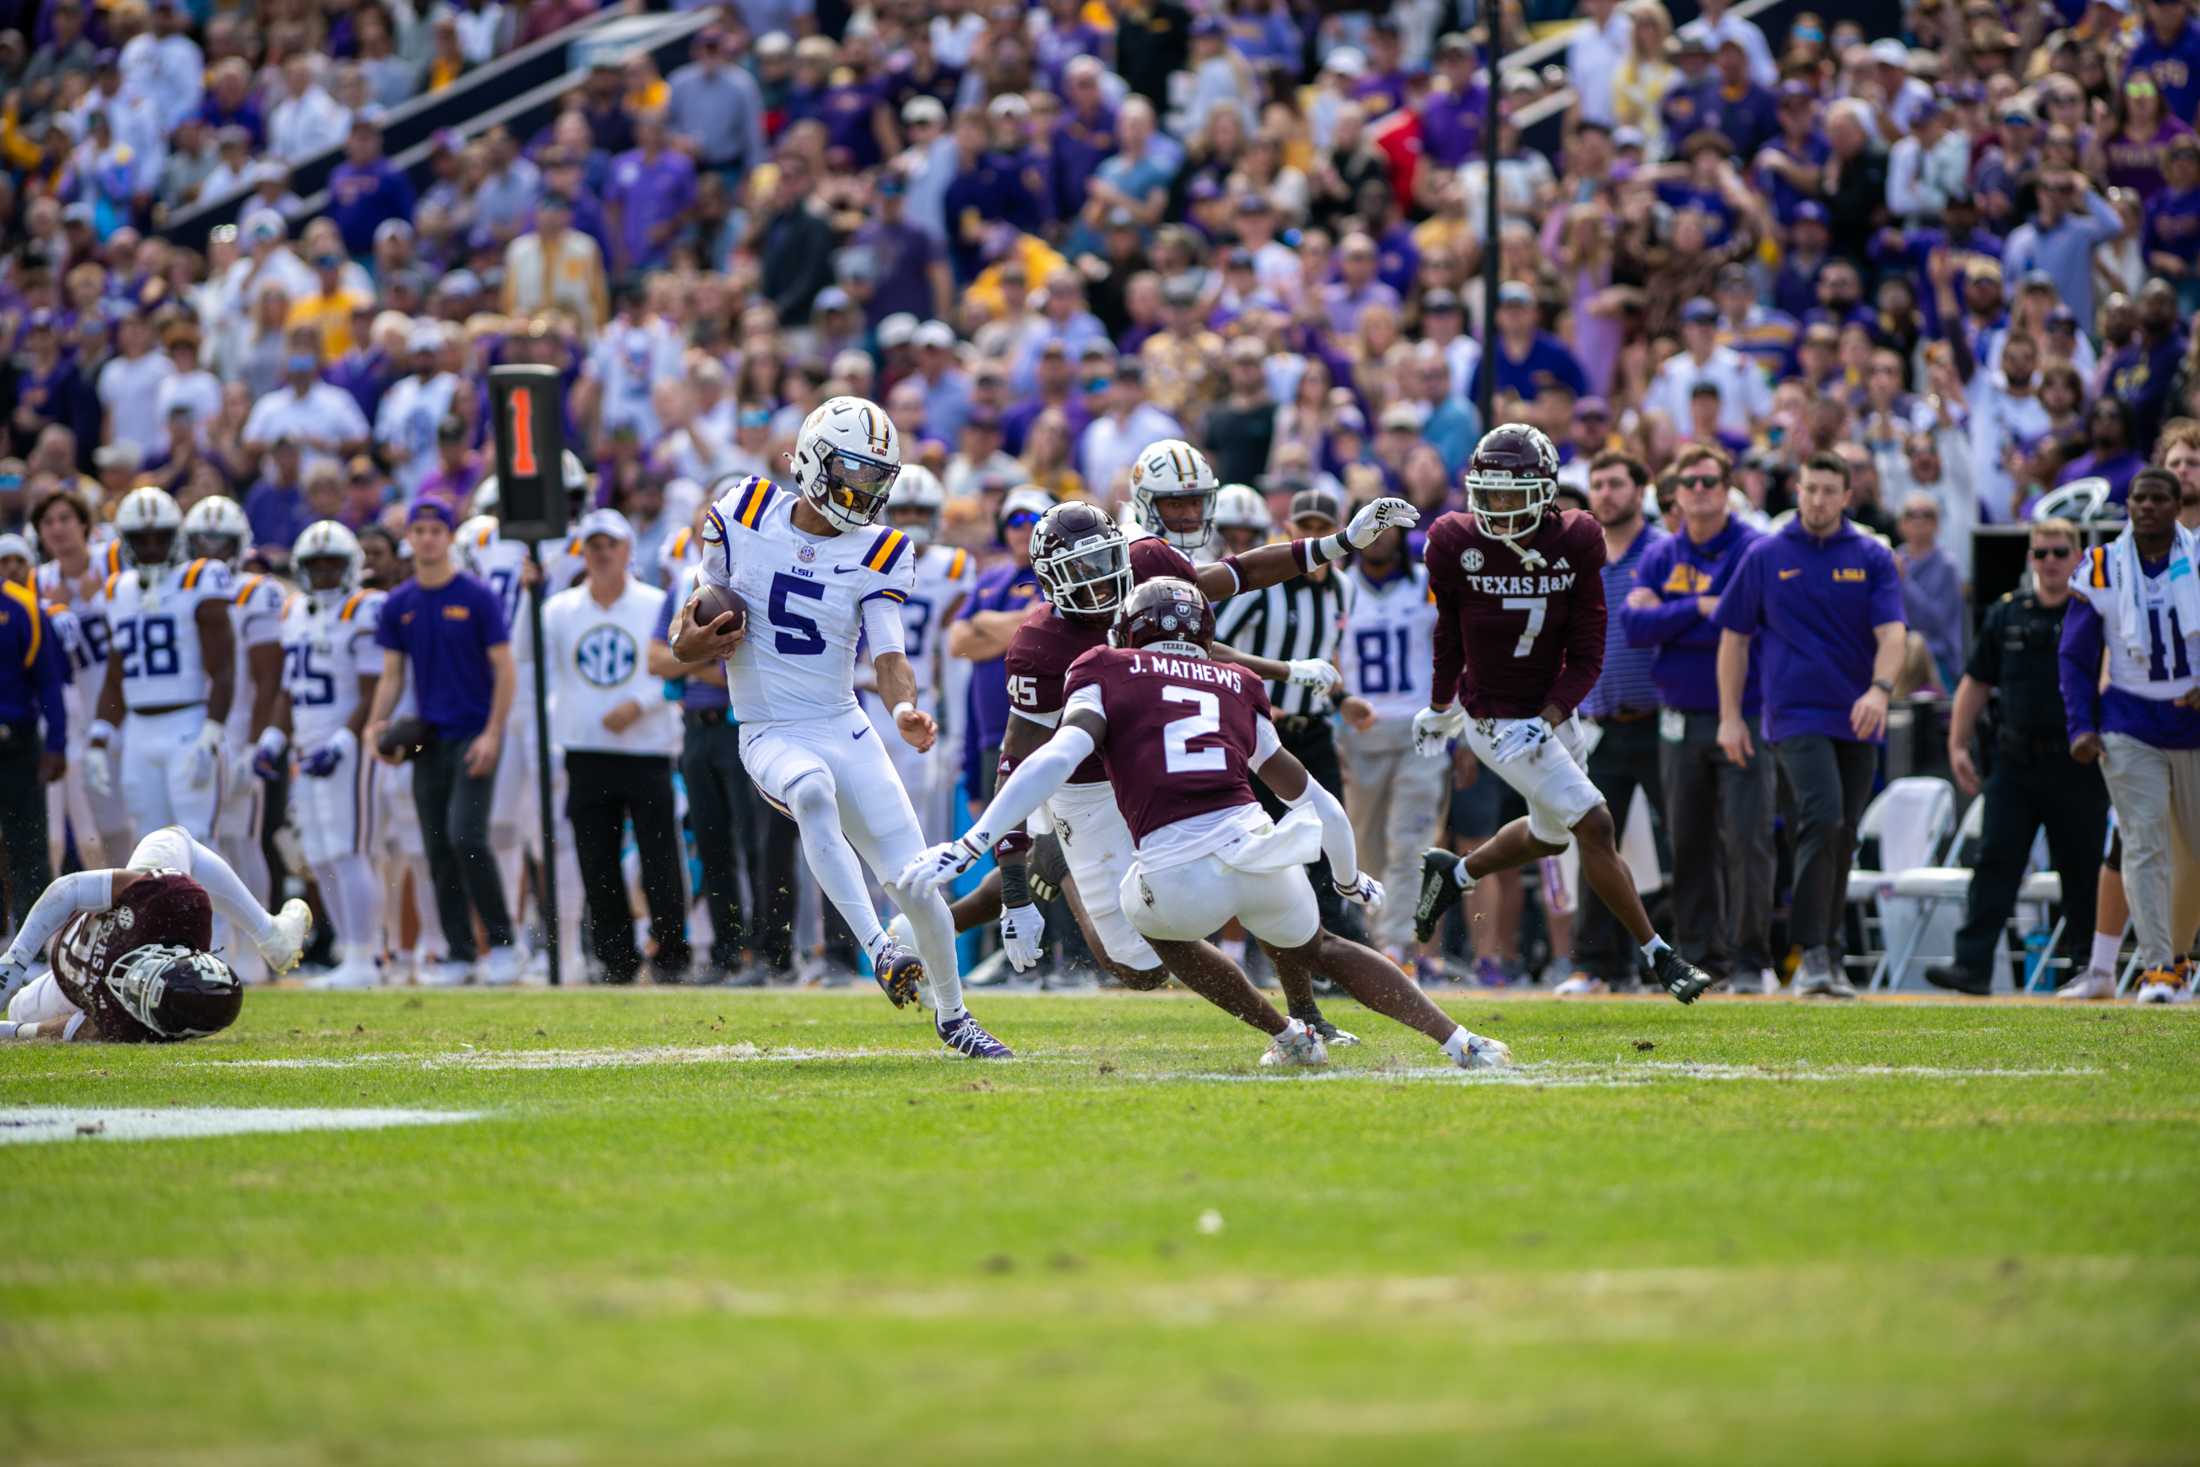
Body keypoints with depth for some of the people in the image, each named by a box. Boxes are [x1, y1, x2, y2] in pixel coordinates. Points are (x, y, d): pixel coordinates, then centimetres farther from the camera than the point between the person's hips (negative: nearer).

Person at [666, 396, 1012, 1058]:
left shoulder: (879, 555, 0)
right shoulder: (744, 516, -1)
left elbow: (889, 656, -8)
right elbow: (698, 614, 9)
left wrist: (906, 710, -30)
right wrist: (691, 643, -15)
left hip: (844, 729, 2)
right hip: (770, 734, -2)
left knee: (918, 885, -2)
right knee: (812, 790, -39)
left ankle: (952, 1013, 24)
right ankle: (878, 950, -39)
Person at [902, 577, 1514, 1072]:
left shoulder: (1110, 675, 13)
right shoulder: (1238, 689, 24)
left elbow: (1056, 762, -6)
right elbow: (1315, 801, 31)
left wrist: (968, 846, -10)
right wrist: (1350, 879, 49)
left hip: (1181, 878, -3)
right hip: (1261, 852, 3)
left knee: (1158, 926, 35)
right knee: (1314, 949, 33)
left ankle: (1290, 1035, 30)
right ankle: (1460, 1042, 23)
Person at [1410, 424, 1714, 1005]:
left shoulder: (1574, 547, -10)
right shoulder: (1461, 548, -15)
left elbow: (1586, 657, -9)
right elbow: (1449, 635, 2)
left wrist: (1545, 721, -21)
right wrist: (1440, 709, 14)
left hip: (1549, 714, 5)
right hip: (1496, 719, -5)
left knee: (1550, 835, 21)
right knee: (1595, 825, -10)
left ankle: (1452, 874, 45)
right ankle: (1660, 958, -3)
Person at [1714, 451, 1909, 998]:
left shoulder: (1872, 558, 6)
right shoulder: (1765, 557, 4)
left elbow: (1892, 632, -5)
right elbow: (1734, 636, 10)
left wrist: (1880, 689, -24)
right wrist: (1730, 716, 5)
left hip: (1857, 721, 3)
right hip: (1797, 715, -3)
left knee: (1842, 840, 7)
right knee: (1822, 820, -21)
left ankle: (1829, 959, 17)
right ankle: (1812, 954, -22)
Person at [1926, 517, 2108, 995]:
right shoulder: (2006, 614, 9)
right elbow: (1976, 683, 15)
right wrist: (1958, 745, 8)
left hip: (2077, 766, -3)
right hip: (2015, 761, 3)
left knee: (2082, 868, 4)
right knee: (1995, 863, -5)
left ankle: (2090, 964, 17)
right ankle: (1973, 964, -10)